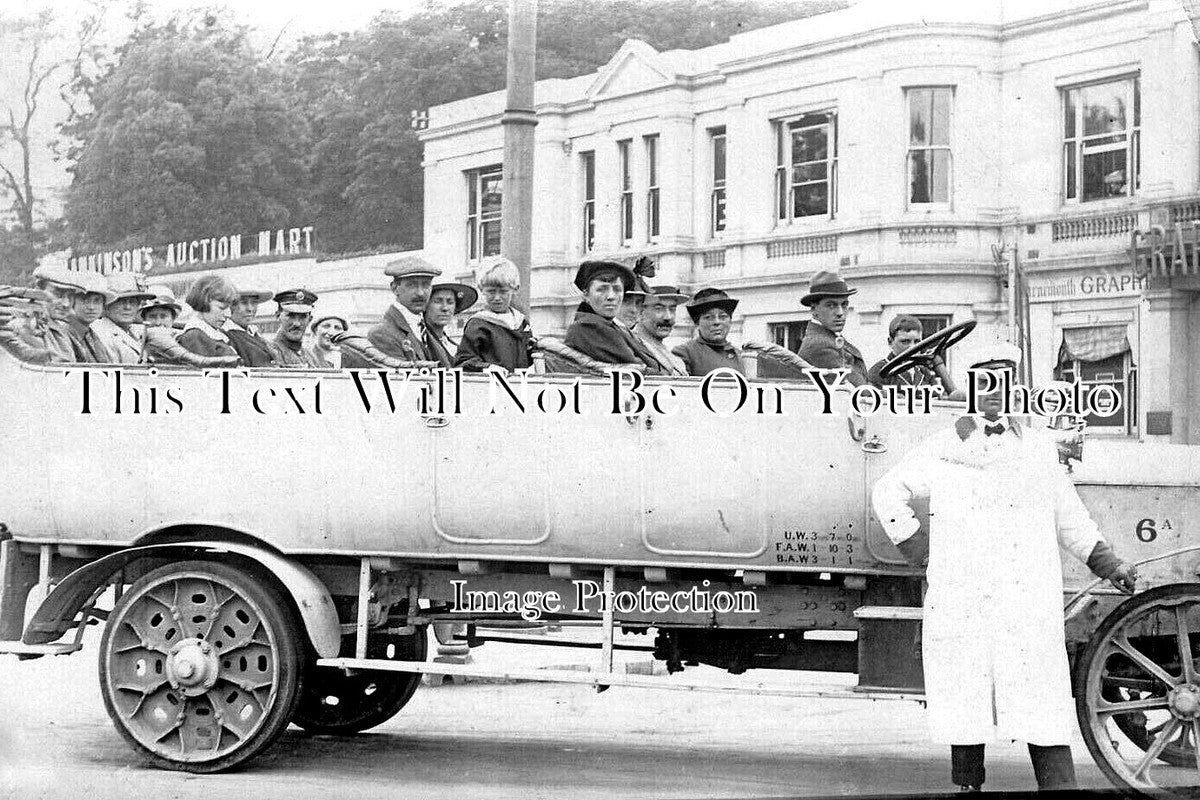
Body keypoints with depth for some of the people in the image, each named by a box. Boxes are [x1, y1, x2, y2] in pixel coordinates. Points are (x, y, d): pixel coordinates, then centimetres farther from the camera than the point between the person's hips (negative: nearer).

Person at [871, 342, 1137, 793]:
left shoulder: (1039, 450, 14)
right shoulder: (942, 450, 8)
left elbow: (1069, 519, 21)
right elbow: (887, 493, 14)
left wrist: (1107, 564, 18)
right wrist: (910, 546, 7)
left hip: (1030, 603, 1)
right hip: (959, 600, 0)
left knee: (1044, 701, -6)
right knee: (965, 693, 3)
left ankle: (1059, 785, -6)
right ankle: (968, 784, 15)